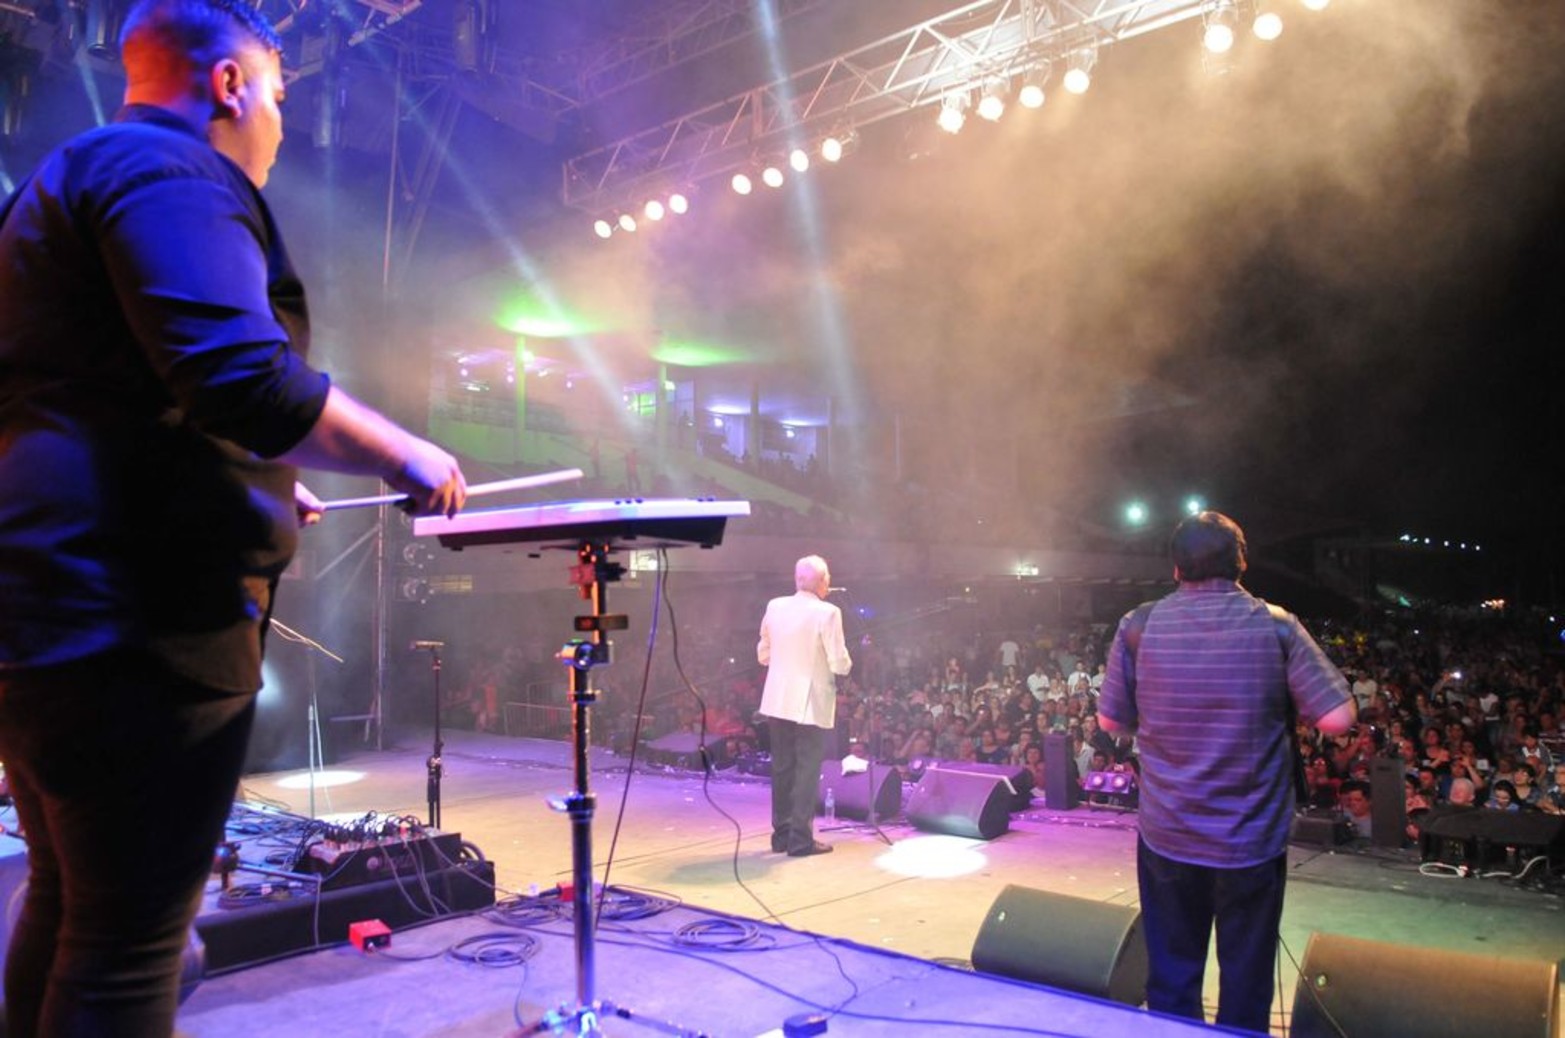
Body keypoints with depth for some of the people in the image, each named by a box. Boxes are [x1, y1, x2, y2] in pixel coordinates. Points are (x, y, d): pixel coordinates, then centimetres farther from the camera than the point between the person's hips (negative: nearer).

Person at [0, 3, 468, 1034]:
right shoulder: (170, 168, -8)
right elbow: (243, 377, -24)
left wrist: (259, 486, 29)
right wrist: (405, 457, -12)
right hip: (141, 617, -11)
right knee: (129, 946, -2)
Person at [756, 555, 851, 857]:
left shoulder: (775, 606, 2)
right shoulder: (827, 613, -14)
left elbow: (763, 655, 9)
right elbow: (839, 664, -14)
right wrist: (845, 665, 7)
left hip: (778, 700, 5)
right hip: (811, 702, -5)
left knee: (781, 769, 14)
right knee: (807, 771, 3)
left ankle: (781, 834, 22)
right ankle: (801, 840, 6)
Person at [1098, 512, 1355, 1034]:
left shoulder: (1138, 626, -6)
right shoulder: (1276, 626, -9)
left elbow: (1112, 721, 2)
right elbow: (1336, 718, -11)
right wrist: (1277, 706, 7)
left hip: (1167, 838, 1)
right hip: (1252, 840, -1)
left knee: (1171, 980, 15)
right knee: (1245, 982, 14)